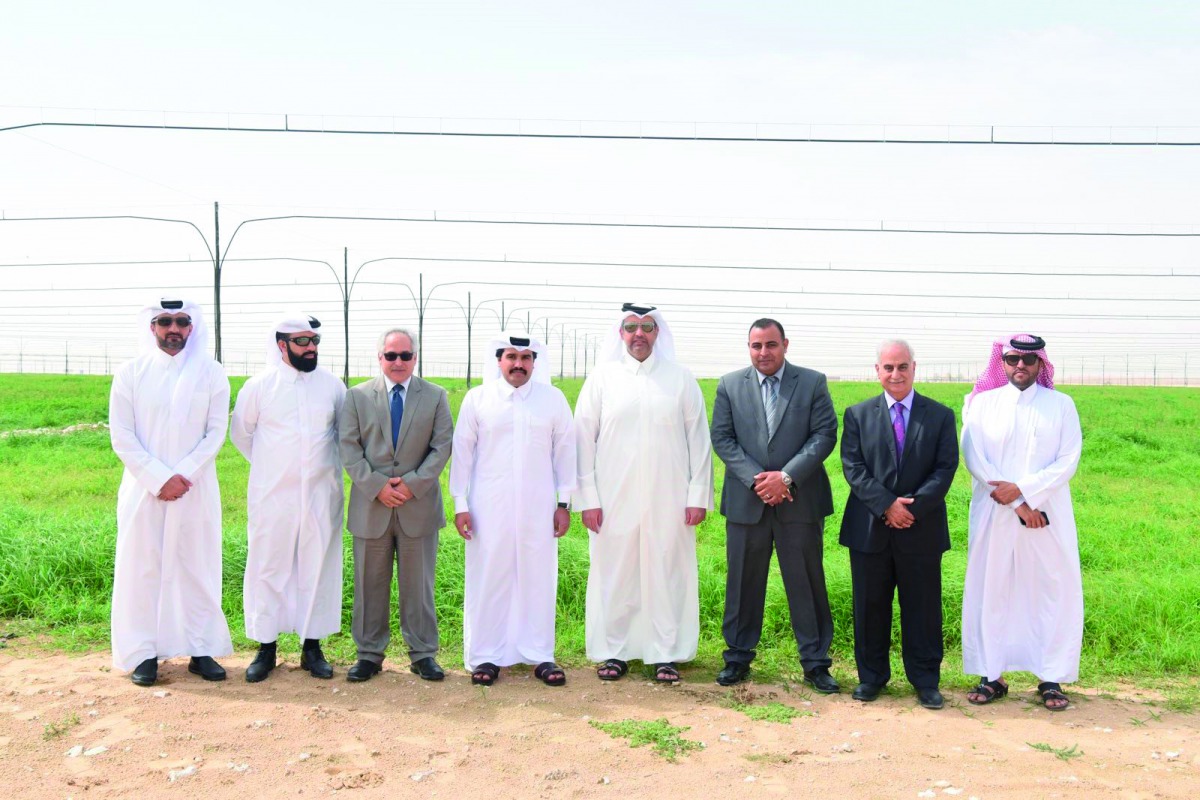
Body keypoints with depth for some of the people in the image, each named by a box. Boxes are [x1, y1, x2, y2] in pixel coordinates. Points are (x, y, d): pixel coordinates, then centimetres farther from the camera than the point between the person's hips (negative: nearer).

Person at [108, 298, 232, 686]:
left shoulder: (210, 372, 3)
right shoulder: (131, 373, 3)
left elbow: (216, 432, 0)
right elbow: (121, 436, -2)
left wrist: (183, 475, -12)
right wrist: (159, 478, -12)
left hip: (195, 489, 0)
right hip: (143, 488, 0)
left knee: (198, 567, 4)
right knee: (142, 567, 3)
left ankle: (201, 650, 11)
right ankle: (143, 653, 11)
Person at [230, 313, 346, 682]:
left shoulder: (333, 386, 3)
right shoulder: (259, 386, -1)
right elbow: (241, 433, 11)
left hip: (321, 495, 2)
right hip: (272, 496, -1)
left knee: (318, 568, 5)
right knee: (269, 568, 3)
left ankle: (312, 646, 15)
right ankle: (266, 647, 14)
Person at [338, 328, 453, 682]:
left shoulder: (435, 396, 5)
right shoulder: (357, 397, 6)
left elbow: (442, 446, 0)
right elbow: (349, 447, 0)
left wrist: (412, 483, -11)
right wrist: (376, 485, -11)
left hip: (419, 505, 0)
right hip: (371, 506, 1)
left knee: (418, 583, 6)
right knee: (370, 584, 8)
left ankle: (423, 653, 16)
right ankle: (369, 653, 19)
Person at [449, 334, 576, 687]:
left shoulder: (553, 399, 6)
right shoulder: (477, 399, 3)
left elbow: (565, 452, 7)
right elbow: (462, 452, 4)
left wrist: (564, 503, 4)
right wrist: (460, 504, 0)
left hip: (538, 508, 1)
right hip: (489, 508, -1)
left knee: (538, 578, 4)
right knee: (488, 579, 3)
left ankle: (540, 655, 15)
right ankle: (485, 657, 14)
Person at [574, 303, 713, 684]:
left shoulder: (681, 379, 5)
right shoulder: (602, 377, 4)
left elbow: (699, 440, 6)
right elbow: (584, 439, 3)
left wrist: (698, 495, 0)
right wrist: (588, 498, -2)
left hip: (668, 501, 0)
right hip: (614, 500, 0)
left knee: (667, 574, 4)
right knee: (614, 574, 4)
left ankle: (665, 653, 15)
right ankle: (614, 651, 17)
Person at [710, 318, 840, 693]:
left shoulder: (813, 382, 2)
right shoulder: (730, 385, 6)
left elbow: (825, 434, -4)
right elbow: (722, 438, 1)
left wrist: (787, 476, -15)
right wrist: (756, 479, -11)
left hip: (799, 500, -1)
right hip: (746, 502, 1)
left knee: (807, 583, 5)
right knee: (743, 583, 9)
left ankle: (815, 663, 16)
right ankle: (738, 658, 22)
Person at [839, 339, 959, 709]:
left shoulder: (940, 416, 4)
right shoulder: (858, 415, 5)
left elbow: (945, 469, -3)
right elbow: (853, 468, -3)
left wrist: (913, 506, -15)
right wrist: (886, 505, -14)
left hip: (922, 529, 0)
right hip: (869, 528, 1)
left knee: (922, 608, 7)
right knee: (869, 607, 9)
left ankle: (925, 681, 20)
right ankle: (871, 676, 23)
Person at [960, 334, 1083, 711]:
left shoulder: (1061, 405, 6)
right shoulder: (983, 404, 5)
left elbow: (1068, 460, -2)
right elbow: (975, 459, -3)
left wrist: (1023, 490, -15)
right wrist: (1018, 506, -10)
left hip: (1048, 516, 0)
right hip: (994, 514, 0)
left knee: (1054, 592, 1)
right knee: (990, 591, 3)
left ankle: (1051, 678, 12)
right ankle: (992, 676, 13)